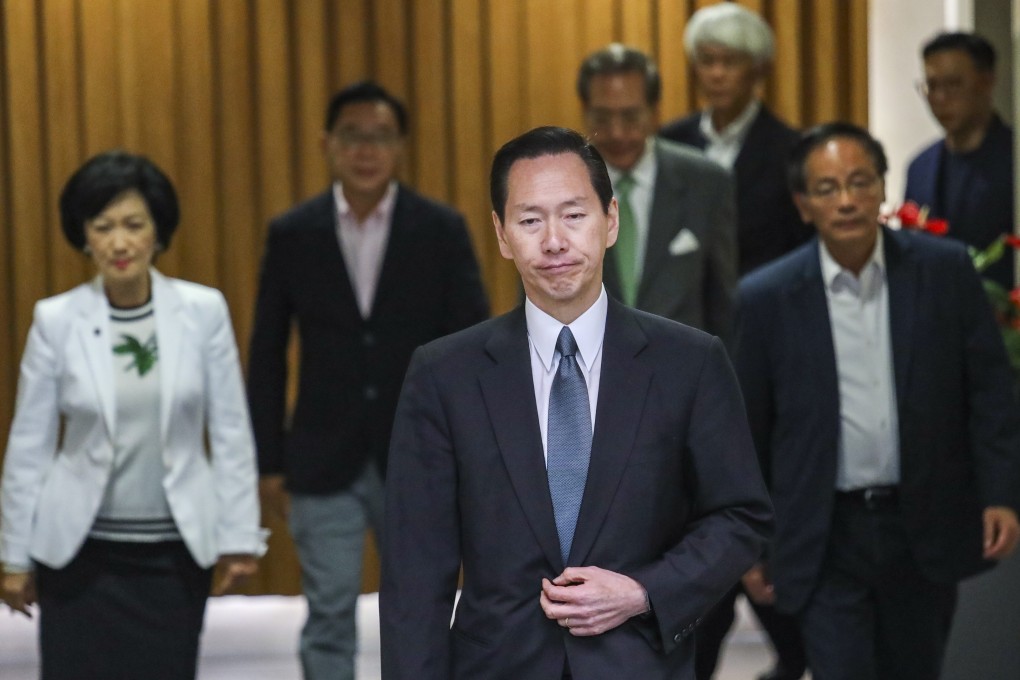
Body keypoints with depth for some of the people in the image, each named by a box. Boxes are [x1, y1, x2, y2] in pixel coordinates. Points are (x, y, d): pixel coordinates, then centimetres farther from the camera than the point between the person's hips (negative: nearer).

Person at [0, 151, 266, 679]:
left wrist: (239, 536, -1)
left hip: (175, 550, 1)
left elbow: (231, 433, 1)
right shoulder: (56, 320, -4)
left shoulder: (203, 311, -3)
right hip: (81, 552, -1)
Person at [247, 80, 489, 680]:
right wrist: (270, 461, 2)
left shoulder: (442, 230, -2)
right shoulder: (292, 234, 0)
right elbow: (267, 356, 4)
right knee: (329, 619, -1)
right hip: (324, 465, 0)